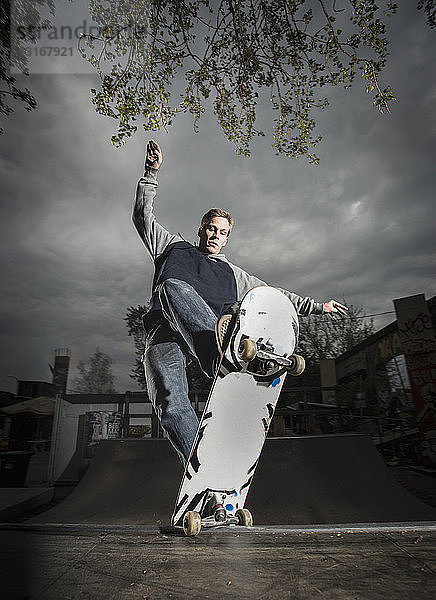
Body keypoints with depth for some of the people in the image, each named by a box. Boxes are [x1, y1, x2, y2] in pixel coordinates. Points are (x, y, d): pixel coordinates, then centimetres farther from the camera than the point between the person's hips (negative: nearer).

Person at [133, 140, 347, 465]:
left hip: (205, 333, -1)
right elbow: (144, 215, 30)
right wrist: (152, 171, 22)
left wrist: (318, 306, 30)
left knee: (173, 289, -35)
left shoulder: (232, 274, 34)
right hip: (163, 330, 1)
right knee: (170, 402, -30)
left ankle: (224, 359, -57)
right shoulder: (175, 247, 34)